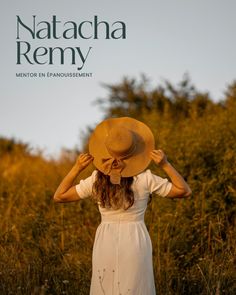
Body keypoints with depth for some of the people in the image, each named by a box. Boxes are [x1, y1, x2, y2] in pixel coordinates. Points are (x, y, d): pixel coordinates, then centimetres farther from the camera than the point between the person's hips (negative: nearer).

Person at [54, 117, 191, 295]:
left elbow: (59, 196, 4)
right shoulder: (145, 179, -12)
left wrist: (77, 168, -2)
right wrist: (165, 165, -9)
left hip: (106, 245, 2)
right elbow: (185, 191, -1)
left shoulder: (96, 180, -7)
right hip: (135, 244, -2)